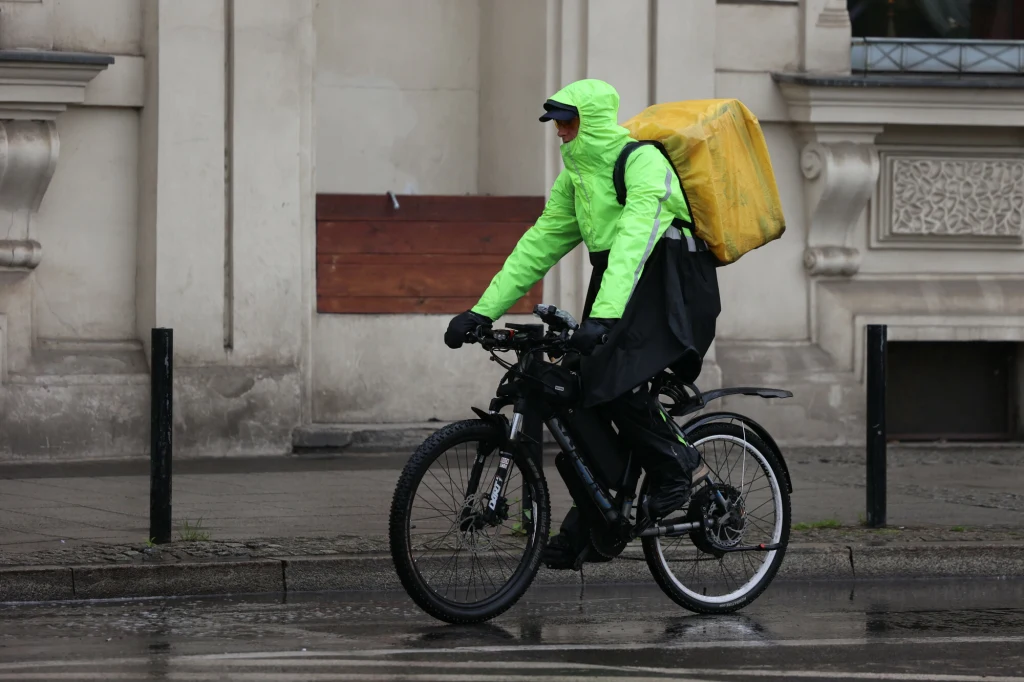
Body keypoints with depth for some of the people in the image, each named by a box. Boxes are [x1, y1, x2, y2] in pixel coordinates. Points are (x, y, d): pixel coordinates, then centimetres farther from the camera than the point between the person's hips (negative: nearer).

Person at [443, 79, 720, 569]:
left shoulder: (644, 162, -16)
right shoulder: (577, 174, 12)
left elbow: (634, 239, -29)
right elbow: (539, 244, 12)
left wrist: (604, 315, -42)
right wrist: (483, 311, 4)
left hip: (670, 283, -8)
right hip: (612, 280, 8)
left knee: (613, 379, -27)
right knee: (584, 398, -2)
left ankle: (674, 463, -5)